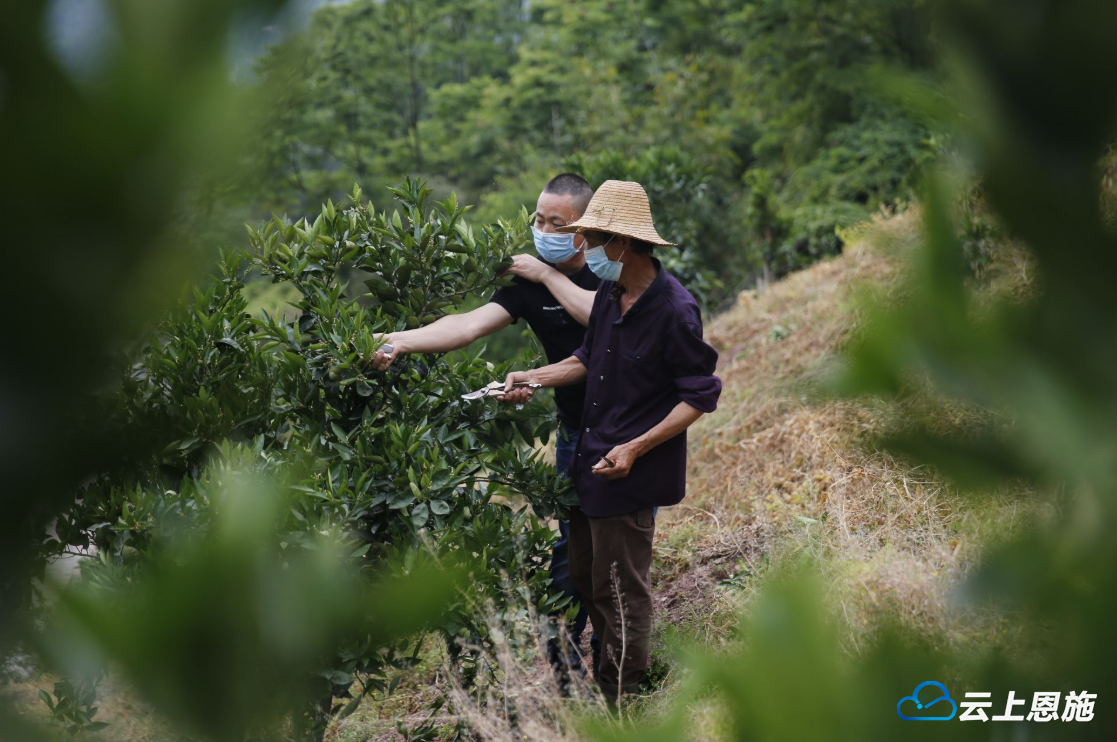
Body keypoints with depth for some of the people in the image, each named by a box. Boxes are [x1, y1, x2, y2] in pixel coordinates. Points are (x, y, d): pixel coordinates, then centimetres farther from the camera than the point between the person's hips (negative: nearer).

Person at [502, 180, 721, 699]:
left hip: (632, 470, -8)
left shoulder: (674, 310, -21)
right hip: (592, 460, 8)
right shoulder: (610, 294, 4)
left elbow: (700, 396, -17)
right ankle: (599, 675, 36)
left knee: (621, 590, 4)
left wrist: (635, 448, -23)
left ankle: (618, 703, 18)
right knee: (585, 576, 19)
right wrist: (537, 377, 6)